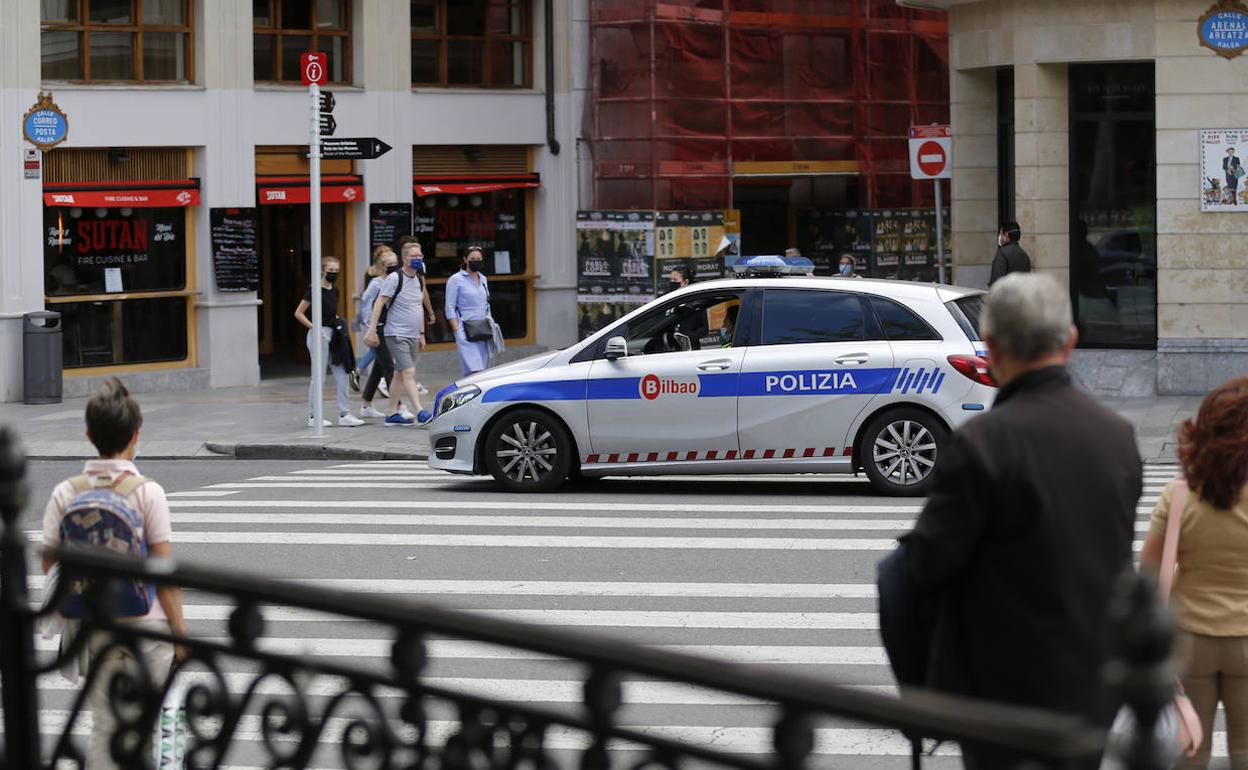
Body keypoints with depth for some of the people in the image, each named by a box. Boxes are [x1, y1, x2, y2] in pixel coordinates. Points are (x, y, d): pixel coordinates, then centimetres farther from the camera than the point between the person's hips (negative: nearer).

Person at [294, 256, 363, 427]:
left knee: (341, 375, 4)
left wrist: (339, 323, 8)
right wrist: (314, 328, -16)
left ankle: (344, 415, 7)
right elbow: (298, 313, -10)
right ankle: (313, 417, 5)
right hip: (320, 334, -8)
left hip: (333, 335, 8)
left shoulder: (334, 291, 12)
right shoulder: (315, 289, -10)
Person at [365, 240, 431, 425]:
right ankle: (420, 413, -23)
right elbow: (379, 304, -14)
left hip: (412, 336, 8)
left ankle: (392, 414, 18)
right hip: (397, 334, -8)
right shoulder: (394, 278, -12)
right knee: (409, 373, -15)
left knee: (400, 374, 12)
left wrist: (421, 333, 20)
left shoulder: (419, 280, 12)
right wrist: (372, 331, -19)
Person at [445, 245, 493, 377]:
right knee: (474, 372, -18)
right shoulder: (456, 280, -2)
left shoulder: (483, 279, 17)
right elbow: (450, 308, -5)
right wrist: (457, 332, -12)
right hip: (466, 331, -7)